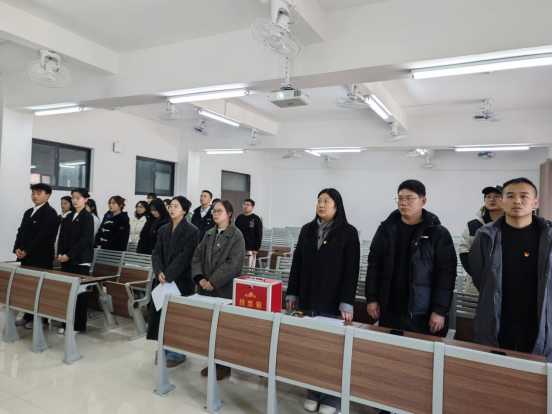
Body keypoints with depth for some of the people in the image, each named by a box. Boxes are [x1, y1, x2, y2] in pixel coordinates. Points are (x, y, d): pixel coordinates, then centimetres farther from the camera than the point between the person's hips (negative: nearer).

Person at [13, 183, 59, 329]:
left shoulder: (50, 213, -9)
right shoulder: (28, 212, 18)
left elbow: (43, 235, -17)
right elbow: (21, 231, 14)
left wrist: (26, 251, -15)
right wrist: (17, 248, -2)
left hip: (41, 257, -8)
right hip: (26, 257, 8)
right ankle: (28, 316, 21)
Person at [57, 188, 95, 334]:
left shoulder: (87, 217, -5)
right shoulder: (68, 217, 14)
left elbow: (84, 239, -13)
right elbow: (62, 237, 11)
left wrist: (68, 255, -15)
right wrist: (60, 254, -3)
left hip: (80, 260, -6)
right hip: (67, 260, 6)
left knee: (79, 292, -1)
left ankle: (78, 325, 7)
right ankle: (66, 323, 17)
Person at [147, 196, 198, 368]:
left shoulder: (192, 231, -8)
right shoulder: (163, 229, 11)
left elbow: (185, 257, -14)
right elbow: (157, 253, 5)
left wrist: (168, 276, -18)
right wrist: (159, 272, -12)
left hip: (181, 280, -6)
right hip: (162, 279, 6)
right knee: (161, 313, 10)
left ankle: (178, 352, 15)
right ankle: (164, 348, 26)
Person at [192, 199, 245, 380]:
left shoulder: (236, 235, -8)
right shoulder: (209, 234, 11)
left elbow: (233, 264, -16)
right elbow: (197, 257, 8)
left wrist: (213, 282, -18)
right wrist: (199, 278, -8)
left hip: (225, 289, -6)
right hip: (206, 288, 6)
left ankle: (225, 364, 19)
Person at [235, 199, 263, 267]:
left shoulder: (256, 219, -3)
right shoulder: (239, 218, 9)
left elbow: (259, 235, -5)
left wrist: (256, 249, -10)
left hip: (250, 249, -4)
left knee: (250, 267, -1)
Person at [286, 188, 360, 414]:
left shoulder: (348, 233, -6)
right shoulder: (307, 230, 7)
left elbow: (351, 271, -9)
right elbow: (297, 264, 9)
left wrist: (347, 304, -13)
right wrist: (292, 294, 6)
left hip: (333, 302, -4)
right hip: (308, 300, 4)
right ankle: (313, 393, 27)